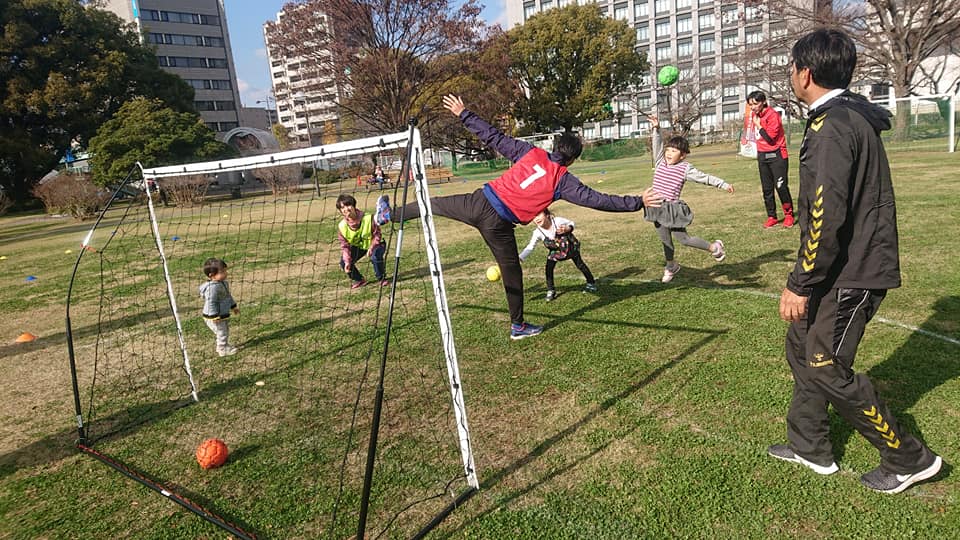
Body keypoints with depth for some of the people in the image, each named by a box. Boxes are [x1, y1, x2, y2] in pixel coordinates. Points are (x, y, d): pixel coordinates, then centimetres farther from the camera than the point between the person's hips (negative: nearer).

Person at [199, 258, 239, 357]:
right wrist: (215, 316, -29)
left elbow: (228, 296, 19)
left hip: (224, 315, 10)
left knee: (225, 332, 24)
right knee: (222, 333, 3)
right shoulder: (212, 287, -28)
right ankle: (223, 350, 18)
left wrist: (233, 306, 26)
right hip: (214, 317, -10)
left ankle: (224, 345, 42)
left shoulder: (223, 283, 4)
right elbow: (211, 302, -29)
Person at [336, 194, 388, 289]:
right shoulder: (341, 226, -19)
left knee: (375, 255, -35)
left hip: (374, 244, -4)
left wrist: (371, 248, -32)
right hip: (358, 246, 4)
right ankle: (359, 280, 12)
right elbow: (345, 246, -12)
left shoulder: (368, 218, -28)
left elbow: (377, 234, -18)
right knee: (344, 262, -13)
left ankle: (382, 278, -10)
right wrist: (347, 261, -25)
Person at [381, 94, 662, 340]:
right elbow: (598, 200, -7)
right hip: (498, 224, -3)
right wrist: (637, 202, 0)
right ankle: (518, 326, 24)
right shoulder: (564, 180, -4)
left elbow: (494, 137, 5)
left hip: (481, 200, 3)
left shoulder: (531, 152, 4)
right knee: (512, 272, 12)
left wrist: (462, 114, 13)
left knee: (436, 204, 24)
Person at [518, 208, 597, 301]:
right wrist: (519, 258, -34)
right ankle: (550, 290, 6)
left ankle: (591, 282, 32)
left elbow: (571, 223, -11)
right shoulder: (538, 233, -25)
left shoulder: (558, 221, -30)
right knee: (549, 267, -13)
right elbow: (530, 247, -22)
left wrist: (567, 229, -35)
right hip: (555, 251, 2)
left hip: (570, 246, -2)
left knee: (579, 264, 9)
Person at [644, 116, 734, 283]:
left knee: (683, 239, 1)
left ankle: (715, 247, 22)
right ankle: (671, 266, 37)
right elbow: (657, 146, 3)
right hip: (658, 209, 5)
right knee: (665, 241, 15)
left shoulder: (685, 168, -6)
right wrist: (656, 129, -8)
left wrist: (724, 185, -5)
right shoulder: (661, 163, 6)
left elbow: (705, 178, -4)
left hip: (673, 208, -5)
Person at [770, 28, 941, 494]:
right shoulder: (852, 116, 13)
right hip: (848, 264, 10)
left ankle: (909, 459, 17)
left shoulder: (833, 127, -20)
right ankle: (809, 447, 29)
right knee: (801, 347, 16)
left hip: (852, 272, -10)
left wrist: (800, 284, -20)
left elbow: (828, 218, -26)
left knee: (826, 368, -1)